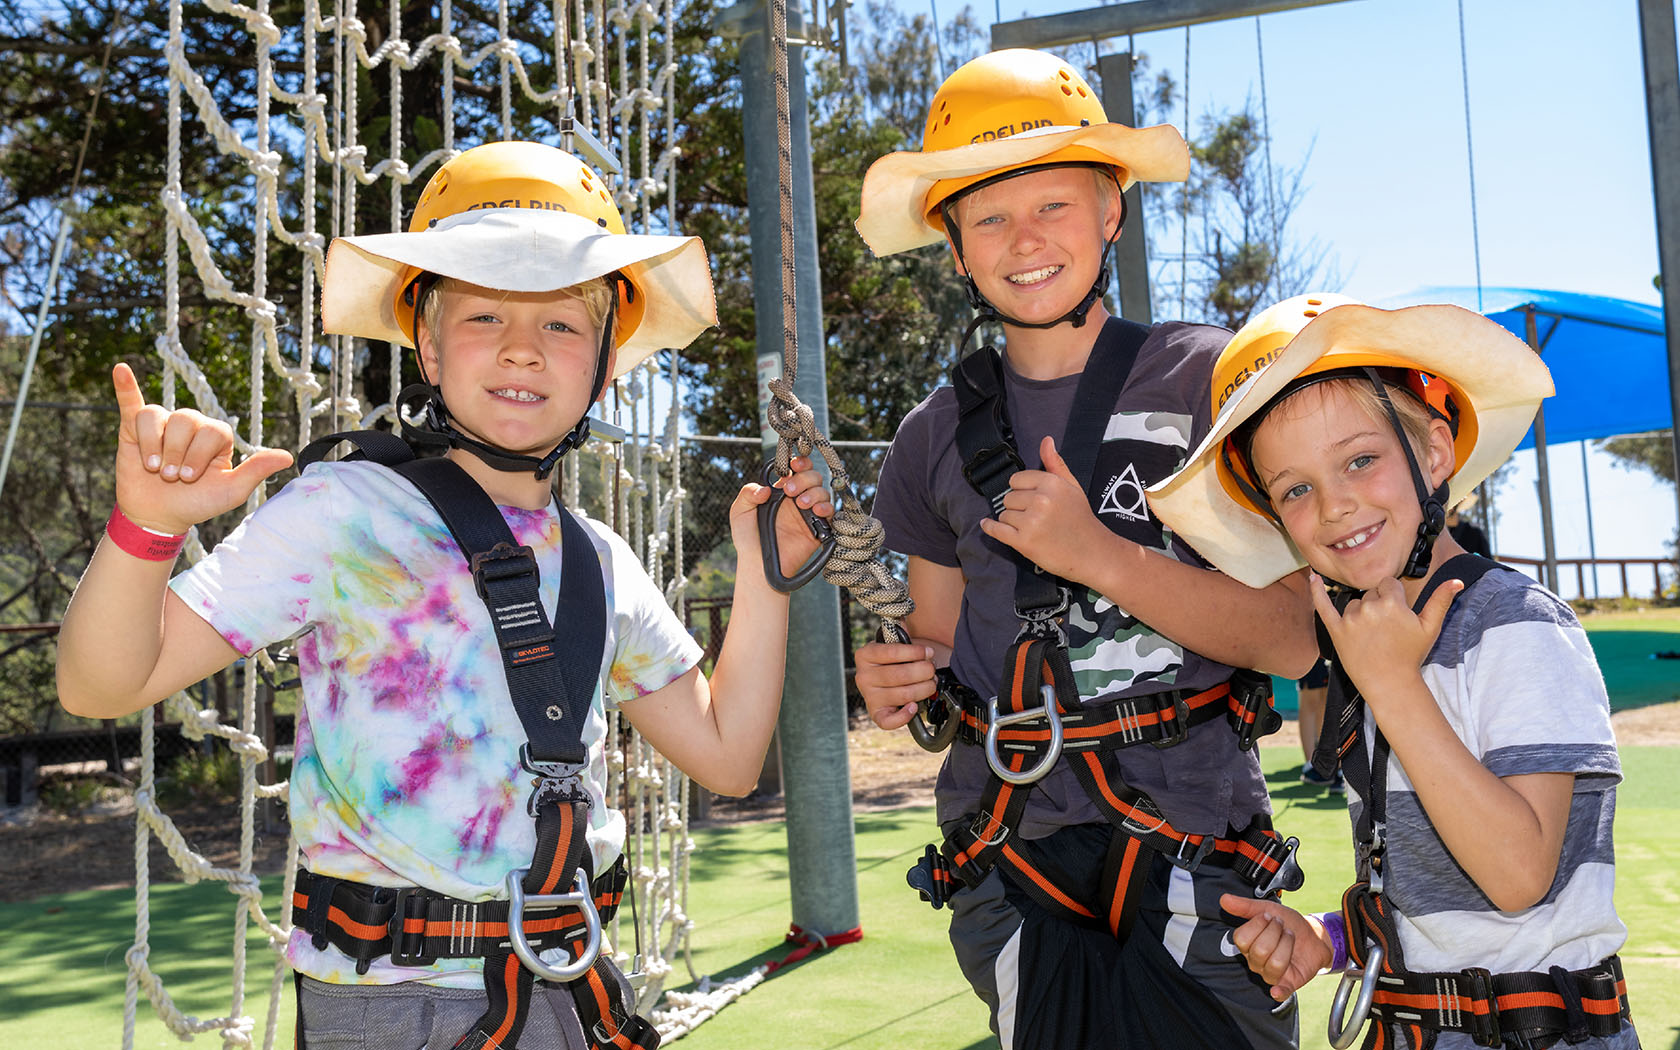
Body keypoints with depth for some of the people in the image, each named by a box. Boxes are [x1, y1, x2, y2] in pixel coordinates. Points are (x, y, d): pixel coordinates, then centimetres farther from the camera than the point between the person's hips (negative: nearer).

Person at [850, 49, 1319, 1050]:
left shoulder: (1210, 378, -4)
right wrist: (906, 692, -7)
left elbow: (1294, 636, -8)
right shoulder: (938, 438, 7)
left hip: (1191, 845, -2)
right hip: (1010, 867, 3)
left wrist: (1100, 555, -18)